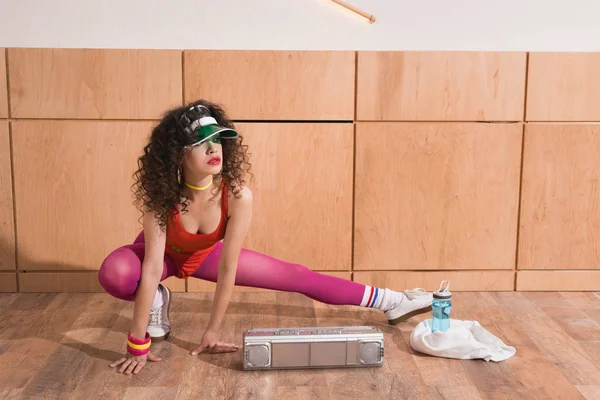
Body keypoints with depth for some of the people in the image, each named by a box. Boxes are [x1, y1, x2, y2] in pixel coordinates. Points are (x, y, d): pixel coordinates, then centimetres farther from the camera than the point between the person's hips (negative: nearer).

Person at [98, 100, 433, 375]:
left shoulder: (238, 195, -34)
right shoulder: (159, 194, -37)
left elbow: (227, 268, -28)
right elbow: (152, 267, -37)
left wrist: (213, 332, -22)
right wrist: (138, 343, -35)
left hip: (205, 255, 1)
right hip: (164, 253, -1)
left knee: (294, 276, -2)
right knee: (114, 274, -36)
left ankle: (389, 302, 9)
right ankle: (158, 301, -2)